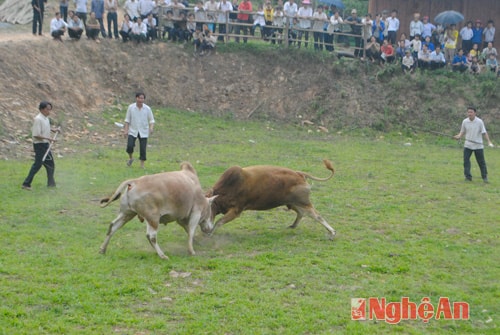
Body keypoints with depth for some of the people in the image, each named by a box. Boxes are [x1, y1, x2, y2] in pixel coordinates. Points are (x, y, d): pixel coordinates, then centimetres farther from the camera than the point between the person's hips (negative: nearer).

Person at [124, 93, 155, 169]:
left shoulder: (147, 109, -6)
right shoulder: (131, 107, -5)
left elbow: (151, 120, 0)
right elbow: (127, 120, 2)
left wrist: (151, 128, -19)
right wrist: (126, 130, -4)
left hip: (143, 132, 0)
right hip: (133, 131, 0)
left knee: (143, 149, -1)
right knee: (129, 146, -14)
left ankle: (142, 164, 14)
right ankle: (131, 158, 17)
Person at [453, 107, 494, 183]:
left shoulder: (479, 122, -9)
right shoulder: (465, 121, -2)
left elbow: (484, 132, -8)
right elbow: (462, 131, 8)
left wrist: (489, 142, -17)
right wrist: (458, 136, -12)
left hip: (478, 145, -2)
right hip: (468, 145, 2)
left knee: (481, 162, 6)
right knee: (466, 160, -8)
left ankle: (485, 177, 21)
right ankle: (468, 177, -1)